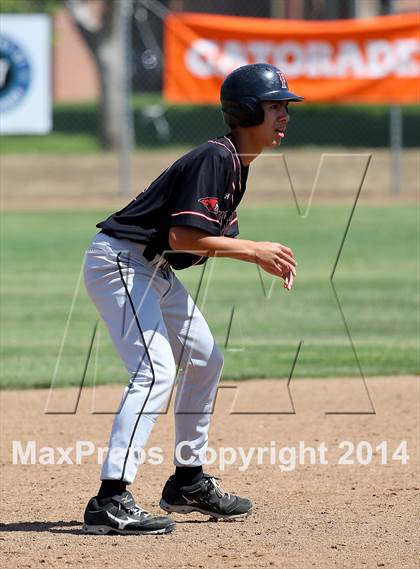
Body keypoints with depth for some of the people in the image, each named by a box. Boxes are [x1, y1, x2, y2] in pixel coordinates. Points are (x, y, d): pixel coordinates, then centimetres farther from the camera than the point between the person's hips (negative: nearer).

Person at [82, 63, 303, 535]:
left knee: (205, 359, 20)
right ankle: (110, 501, -29)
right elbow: (183, 236, -26)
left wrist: (262, 258, 3)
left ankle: (188, 482, 32)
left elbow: (215, 236, 18)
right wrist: (254, 249, -20)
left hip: (154, 270, 11)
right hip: (119, 260, -11)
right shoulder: (215, 159, -20)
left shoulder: (236, 163, 11)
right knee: (156, 369, -23)